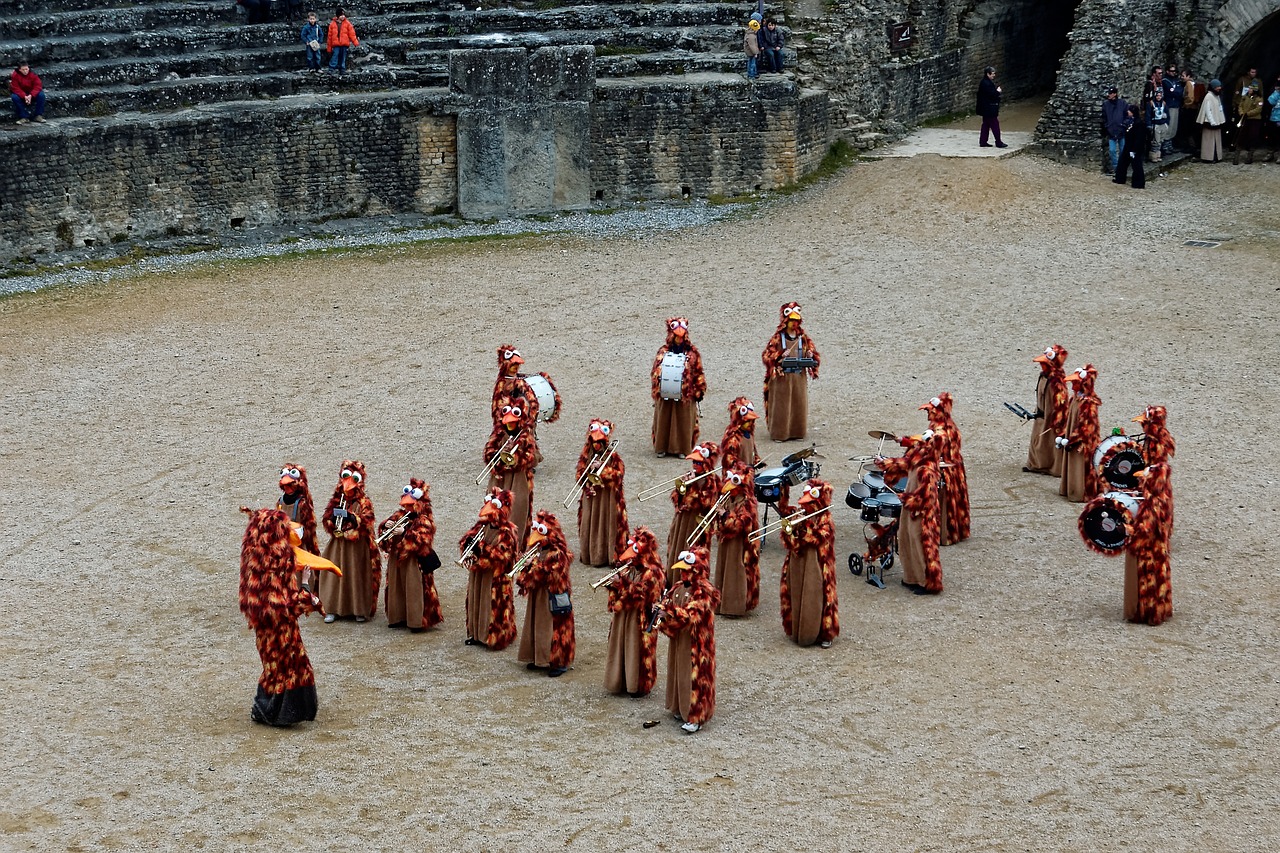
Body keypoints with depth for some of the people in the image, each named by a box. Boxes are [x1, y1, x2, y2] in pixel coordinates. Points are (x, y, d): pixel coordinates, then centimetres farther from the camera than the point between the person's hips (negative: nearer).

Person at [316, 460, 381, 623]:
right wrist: (333, 517, -14)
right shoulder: (336, 501, 11)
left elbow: (367, 522, -11)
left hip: (357, 547, -3)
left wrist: (353, 518, -26)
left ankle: (360, 610, 6)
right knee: (335, 575, -1)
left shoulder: (364, 502, 0)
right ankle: (332, 609, 3)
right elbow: (326, 520, 8)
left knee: (357, 576, -2)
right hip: (338, 546, 3)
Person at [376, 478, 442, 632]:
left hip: (414, 562, -7)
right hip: (396, 559, 7)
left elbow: (421, 540, -21)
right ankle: (399, 617, 22)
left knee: (414, 589, -7)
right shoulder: (399, 515, 13)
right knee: (397, 588, 12)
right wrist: (387, 526, -8)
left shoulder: (423, 520, -7)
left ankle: (417, 621, -5)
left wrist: (404, 533, -28)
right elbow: (385, 535, 15)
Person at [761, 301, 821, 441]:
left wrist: (811, 356, -12)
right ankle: (779, 433, 6)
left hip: (799, 377, 4)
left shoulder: (803, 338, 6)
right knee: (781, 406, -1)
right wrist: (780, 356, -23)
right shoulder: (777, 338, -5)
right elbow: (766, 356, -8)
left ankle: (796, 432, 17)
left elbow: (814, 354, 11)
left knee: (799, 405, 7)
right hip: (781, 377, -4)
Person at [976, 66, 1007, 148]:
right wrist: (998, 92, -9)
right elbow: (991, 94, -24)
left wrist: (997, 91, 5)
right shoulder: (986, 83, -20)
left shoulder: (987, 82, 13)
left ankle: (983, 142, 17)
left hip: (986, 108, 11)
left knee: (986, 124, 14)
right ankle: (998, 142, -2)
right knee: (995, 125, -6)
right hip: (989, 108, -11)